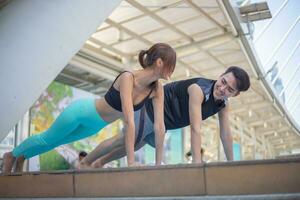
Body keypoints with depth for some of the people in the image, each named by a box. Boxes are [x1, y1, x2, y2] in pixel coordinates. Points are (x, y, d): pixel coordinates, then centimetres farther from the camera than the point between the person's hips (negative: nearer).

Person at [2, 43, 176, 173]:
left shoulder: (157, 89, -17)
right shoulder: (128, 78, -37)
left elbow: (160, 126, -18)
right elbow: (129, 121, -44)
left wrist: (159, 163, -21)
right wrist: (131, 162, -46)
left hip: (95, 125, 6)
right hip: (82, 111, -6)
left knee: (54, 142, 25)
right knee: (47, 139, 17)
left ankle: (20, 156, 49)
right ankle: (12, 155, 44)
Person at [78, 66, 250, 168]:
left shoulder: (224, 104, -12)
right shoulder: (198, 89, -36)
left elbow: (226, 134, -5)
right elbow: (195, 128, -42)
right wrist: (197, 163, -46)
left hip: (164, 122, 9)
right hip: (151, 109, -9)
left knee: (137, 145, 25)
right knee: (124, 141, 2)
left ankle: (98, 163, 45)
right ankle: (85, 163, 25)